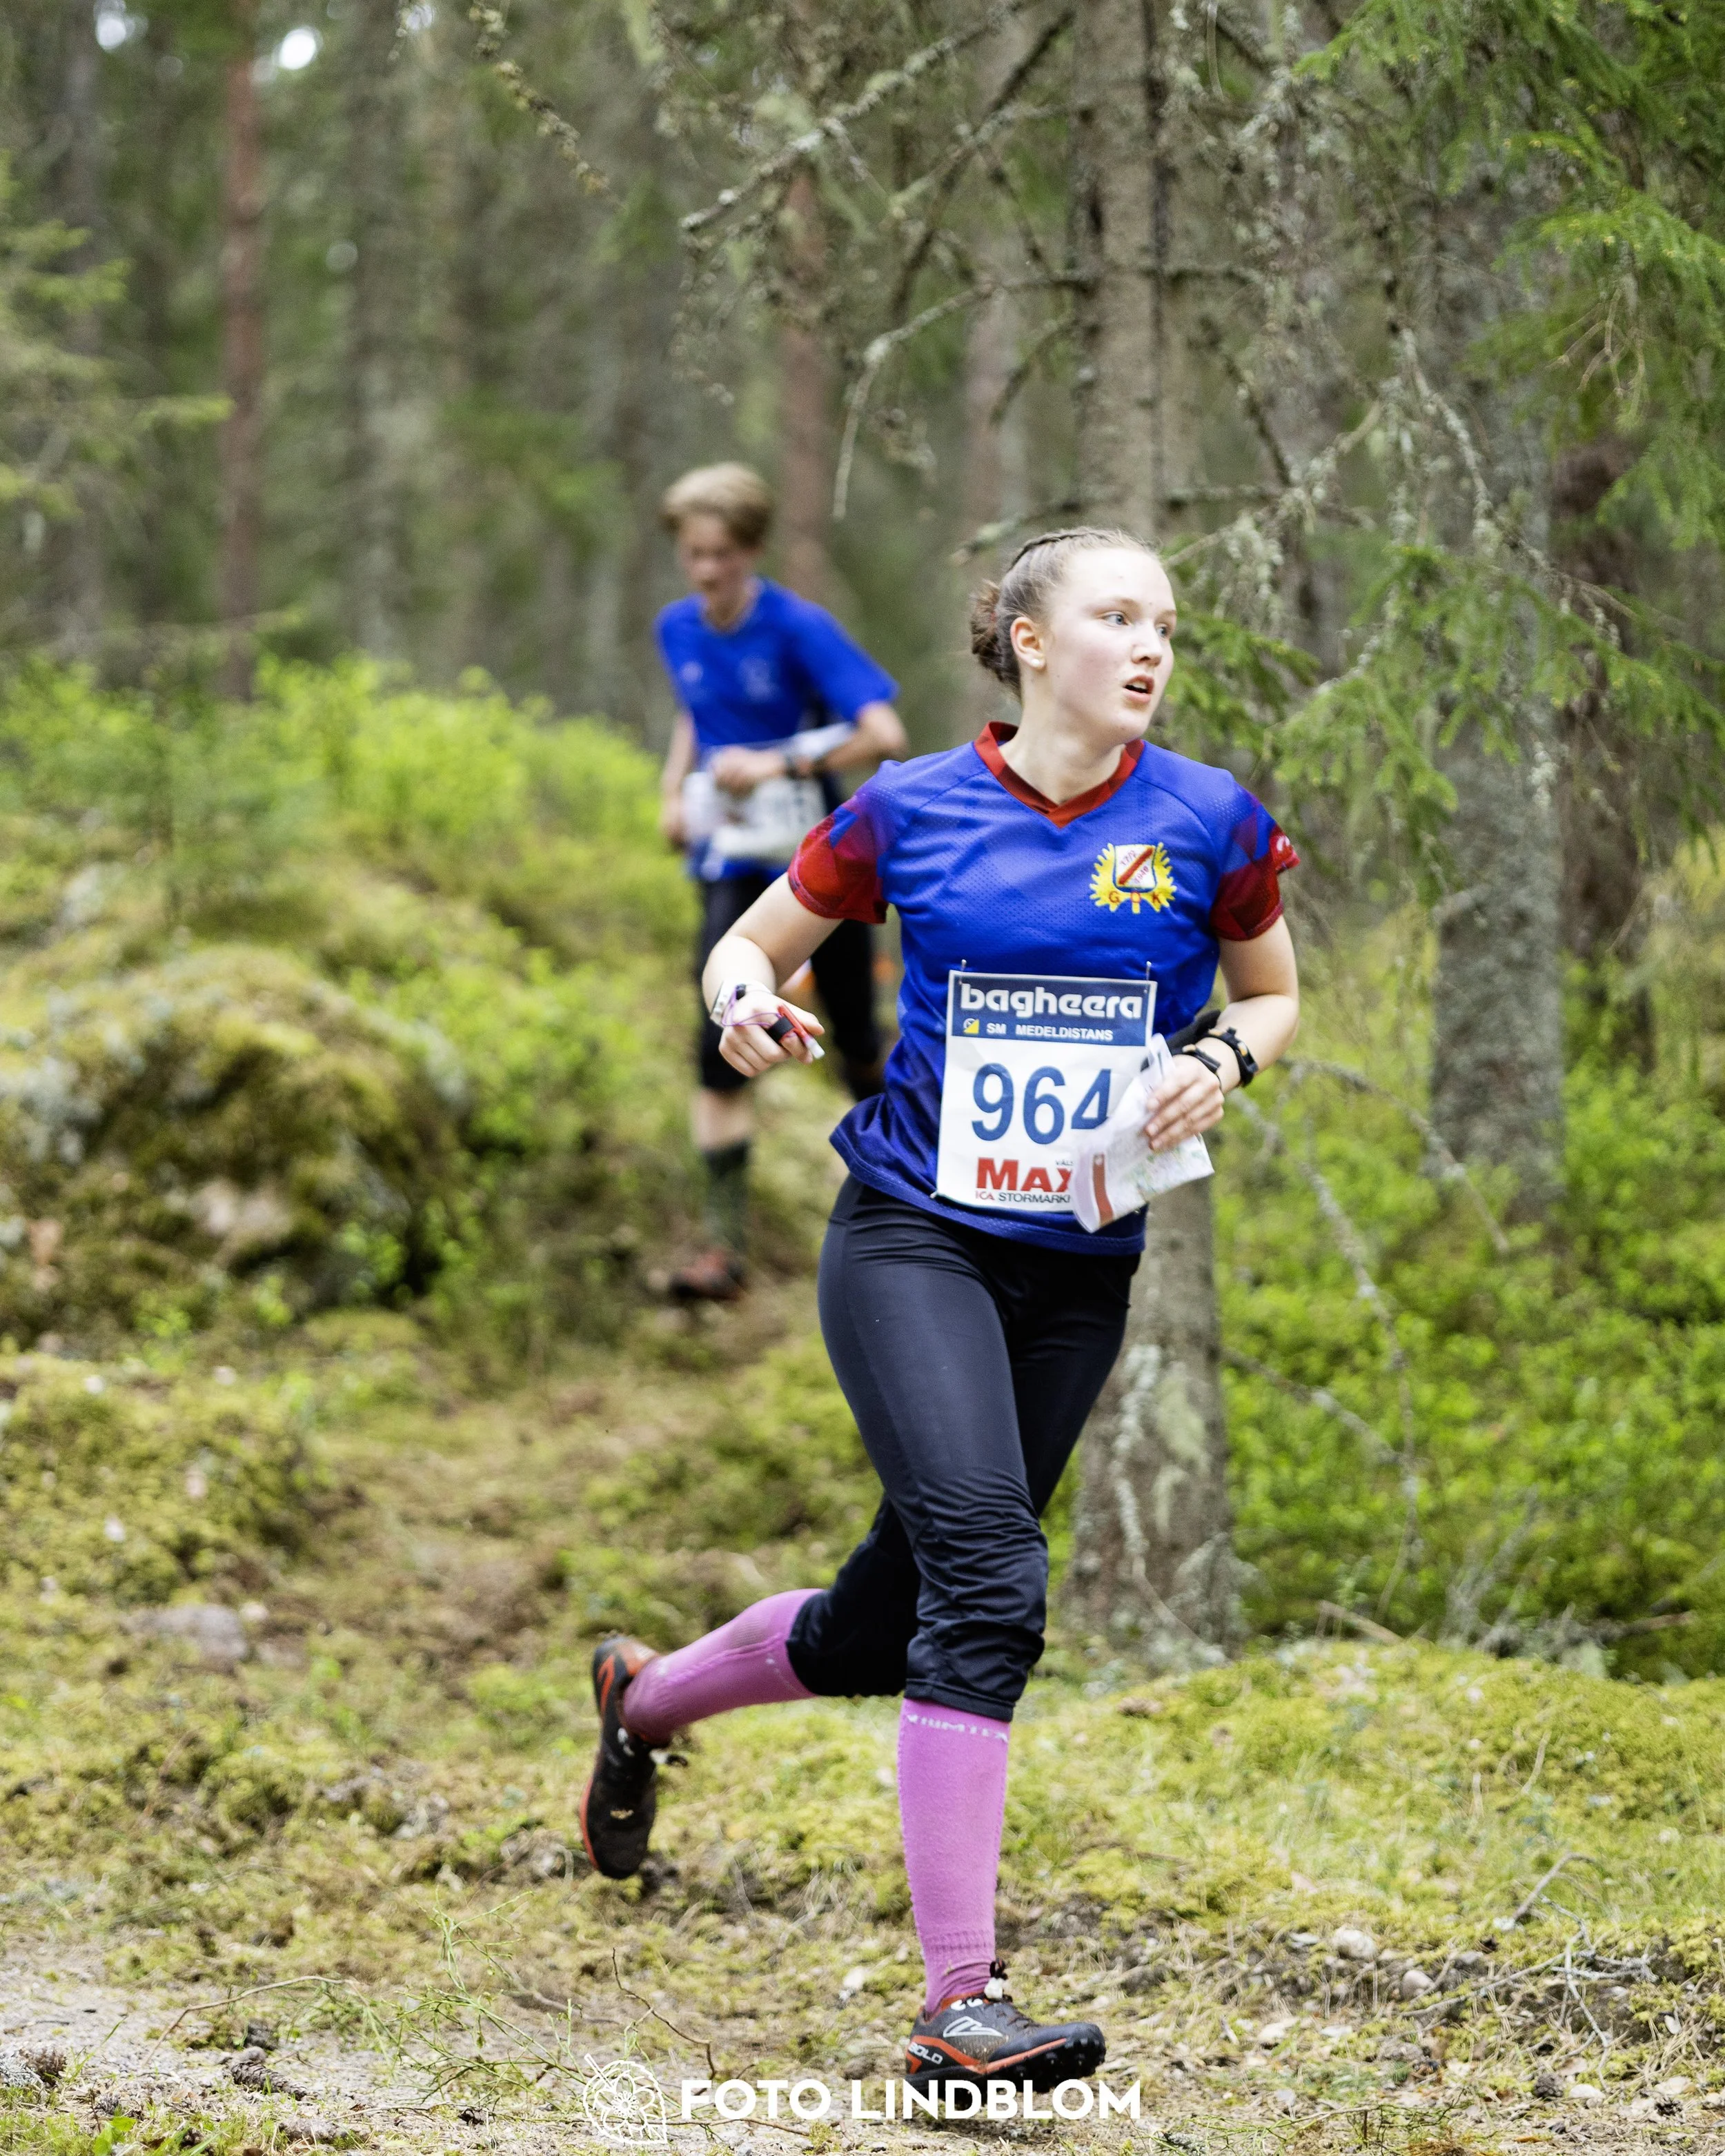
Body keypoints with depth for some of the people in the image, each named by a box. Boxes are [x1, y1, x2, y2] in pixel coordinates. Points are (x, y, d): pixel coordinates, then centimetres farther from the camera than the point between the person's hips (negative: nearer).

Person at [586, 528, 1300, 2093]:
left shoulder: (1211, 823, 0)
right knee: (989, 1574, -23)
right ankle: (961, 2004, -22)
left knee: (884, 1626, 10)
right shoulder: (912, 810, -2)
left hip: (1081, 1274, 3)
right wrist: (748, 1001, -12)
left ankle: (646, 1696, 43)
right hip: (913, 1242, -3)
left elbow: (1275, 993, 14)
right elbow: (757, 940, 11)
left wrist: (1229, 1060, -8)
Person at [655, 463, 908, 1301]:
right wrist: (675, 792, 8)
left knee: (858, 1048, 10)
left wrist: (778, 764, -29)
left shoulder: (800, 627, -16)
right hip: (734, 865, 3)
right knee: (722, 1051, -12)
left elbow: (885, 735, -23)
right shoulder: (678, 630, 2)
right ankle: (725, 1244, -11)